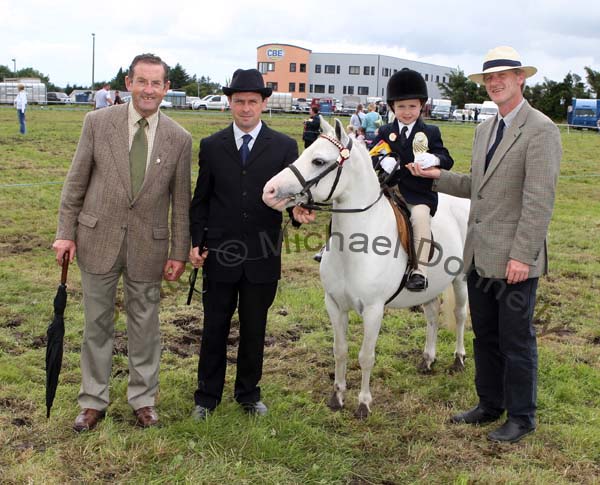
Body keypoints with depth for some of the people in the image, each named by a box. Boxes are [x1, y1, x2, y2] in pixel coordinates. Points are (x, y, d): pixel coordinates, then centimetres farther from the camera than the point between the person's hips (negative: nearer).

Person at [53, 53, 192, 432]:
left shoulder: (180, 139, -3)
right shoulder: (98, 122, -4)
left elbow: (181, 201, 1)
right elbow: (76, 182, 1)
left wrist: (179, 253, 0)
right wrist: (66, 232, -2)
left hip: (148, 245, 0)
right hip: (98, 239, 0)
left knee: (145, 325, 11)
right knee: (97, 324, 11)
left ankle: (144, 400, 28)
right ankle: (94, 401, 26)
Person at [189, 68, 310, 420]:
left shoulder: (284, 146, 0)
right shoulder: (211, 146, 3)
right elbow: (201, 199, 6)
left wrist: (299, 210, -26)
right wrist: (196, 242, -2)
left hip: (263, 255, 0)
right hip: (220, 253, 0)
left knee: (254, 328, 13)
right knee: (215, 327, 10)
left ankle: (249, 393, 30)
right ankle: (207, 396, 25)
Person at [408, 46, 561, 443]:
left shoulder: (540, 130, -13)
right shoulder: (485, 129, 12)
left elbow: (539, 200, -19)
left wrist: (521, 256, -22)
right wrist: (438, 176, 6)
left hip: (514, 260, -8)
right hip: (480, 257, 8)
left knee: (516, 341, 5)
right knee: (485, 336, 19)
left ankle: (521, 417, 21)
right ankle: (490, 405, 35)